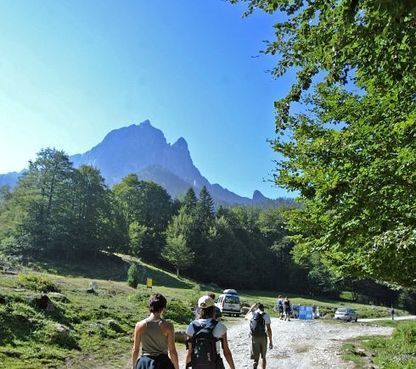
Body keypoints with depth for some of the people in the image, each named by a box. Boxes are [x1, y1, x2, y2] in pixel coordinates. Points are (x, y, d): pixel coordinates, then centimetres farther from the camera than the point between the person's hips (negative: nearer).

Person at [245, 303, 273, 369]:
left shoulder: (252, 314, 4)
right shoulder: (266, 315, -3)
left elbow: (246, 316, 28)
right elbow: (268, 329, -7)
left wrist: (251, 308, 31)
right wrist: (270, 341, -2)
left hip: (254, 338, 1)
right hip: (263, 337, -1)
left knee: (255, 357, 3)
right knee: (263, 357, 18)